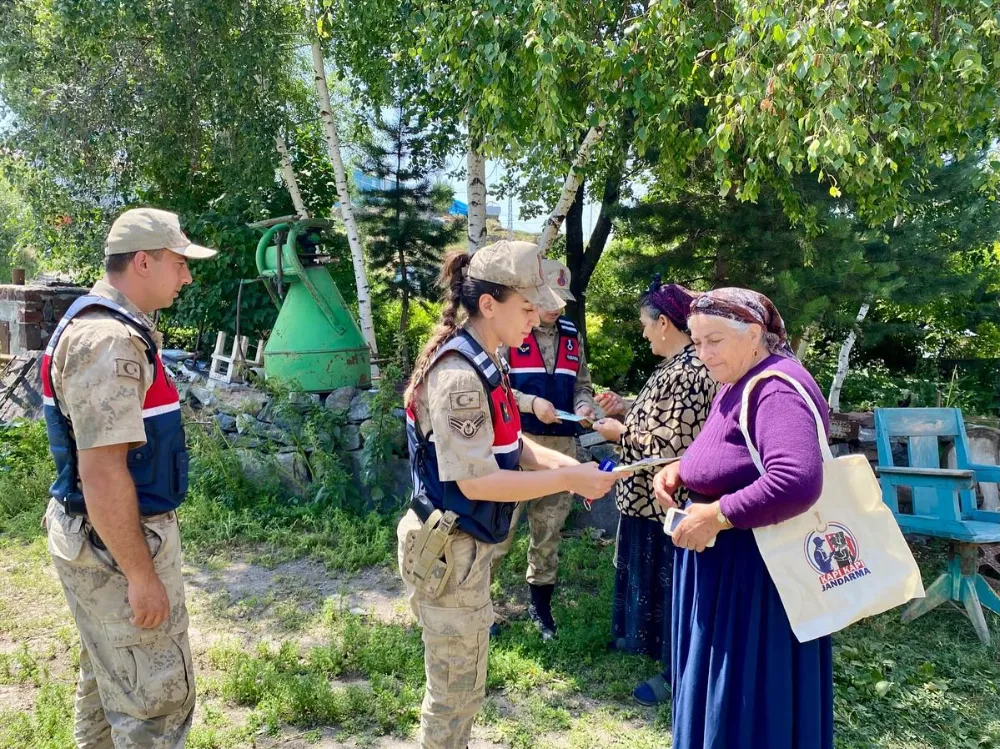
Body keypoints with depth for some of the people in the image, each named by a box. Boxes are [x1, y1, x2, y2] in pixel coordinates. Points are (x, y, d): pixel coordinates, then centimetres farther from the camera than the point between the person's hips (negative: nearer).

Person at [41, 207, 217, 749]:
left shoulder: (106, 324, 10)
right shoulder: (109, 339, -23)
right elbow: (102, 473, -27)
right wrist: (141, 575, -22)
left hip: (101, 535, 10)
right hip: (116, 544, -10)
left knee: (109, 679, 24)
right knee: (156, 697, 1)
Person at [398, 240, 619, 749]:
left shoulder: (484, 363, 6)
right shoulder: (459, 376, -24)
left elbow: (507, 447, 9)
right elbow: (475, 480, -25)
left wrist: (559, 461, -8)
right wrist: (568, 479, -21)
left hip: (468, 545, 9)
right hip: (449, 550, -9)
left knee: (460, 685, 24)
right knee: (456, 690, 9)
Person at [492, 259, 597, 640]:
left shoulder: (572, 337, 11)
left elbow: (582, 386, 15)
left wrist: (583, 406, -7)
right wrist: (532, 403, -23)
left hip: (561, 447, 5)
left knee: (549, 532, 15)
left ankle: (541, 605, 31)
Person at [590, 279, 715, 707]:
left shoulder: (689, 372, -25)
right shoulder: (678, 365, 8)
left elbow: (674, 446, -28)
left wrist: (621, 433, -17)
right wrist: (626, 408, 7)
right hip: (649, 496, 10)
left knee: (667, 579, 4)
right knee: (645, 571, 24)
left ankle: (674, 671, 21)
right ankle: (644, 637, 44)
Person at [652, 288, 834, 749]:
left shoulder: (776, 390, -24)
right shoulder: (737, 384, 9)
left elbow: (797, 483, -37)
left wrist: (715, 517, -27)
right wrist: (680, 470, 2)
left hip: (759, 574, -10)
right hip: (725, 566, 10)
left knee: (751, 701, 5)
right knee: (717, 689, 22)